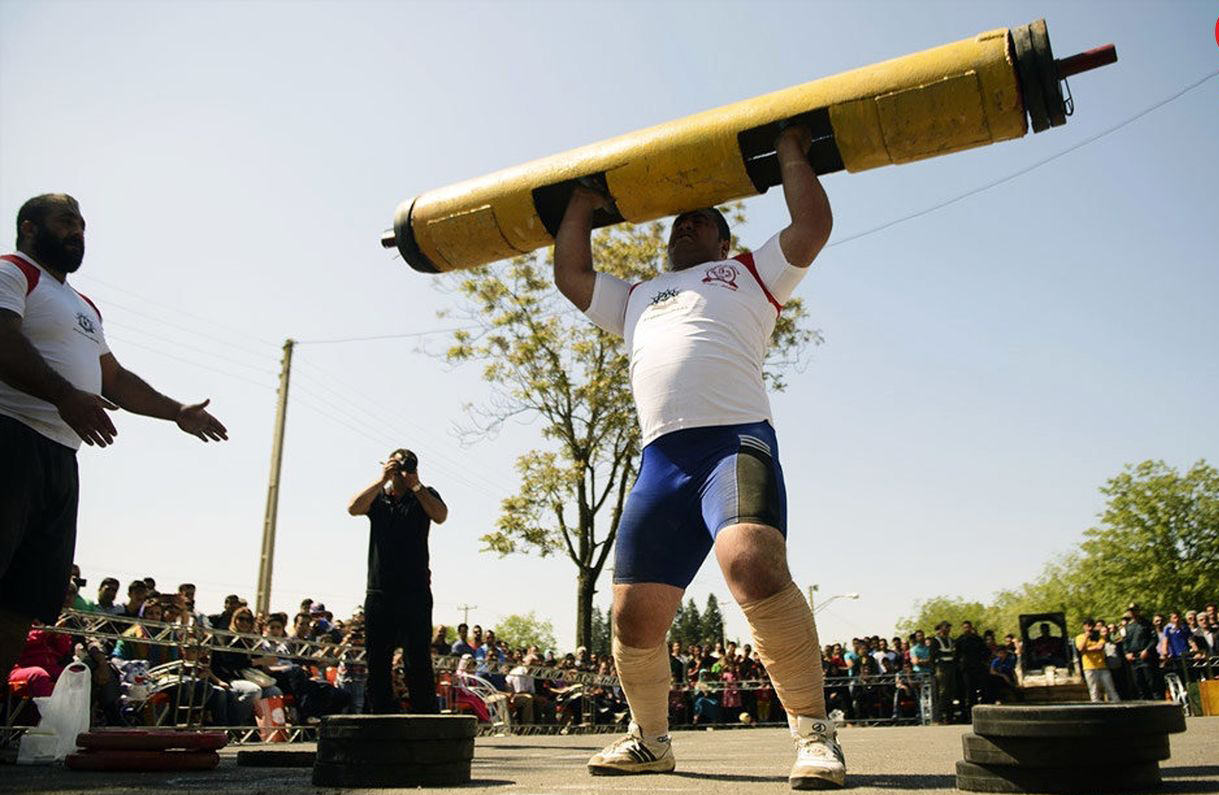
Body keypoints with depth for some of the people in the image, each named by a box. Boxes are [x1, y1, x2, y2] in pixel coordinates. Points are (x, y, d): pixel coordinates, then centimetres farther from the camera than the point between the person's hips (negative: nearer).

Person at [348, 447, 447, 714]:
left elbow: (441, 516, -10)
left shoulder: (425, 495, 10)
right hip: (378, 590, 3)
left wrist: (416, 485, -11)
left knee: (418, 662, -6)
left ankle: (426, 718, -5)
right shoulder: (377, 497, 13)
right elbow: (353, 508, -7)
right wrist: (382, 480, -11)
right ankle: (381, 717, 13)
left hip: (415, 592, -2)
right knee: (377, 662, 5)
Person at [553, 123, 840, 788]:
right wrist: (582, 204, 43)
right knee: (635, 615, 1)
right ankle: (649, 739, 23)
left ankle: (814, 732, -18)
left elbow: (812, 227, 12)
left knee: (752, 565, -31)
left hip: (736, 439, -4)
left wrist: (790, 154, 20)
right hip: (661, 457, 5)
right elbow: (570, 273, 38)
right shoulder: (637, 299, 36)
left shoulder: (749, 275, 23)